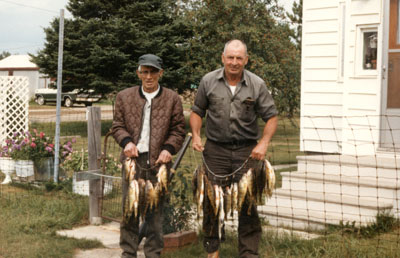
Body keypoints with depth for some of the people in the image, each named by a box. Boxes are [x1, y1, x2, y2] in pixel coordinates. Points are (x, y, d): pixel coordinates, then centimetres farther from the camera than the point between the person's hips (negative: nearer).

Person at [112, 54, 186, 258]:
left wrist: (169, 149, -11)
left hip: (158, 161, -1)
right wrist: (126, 141, -10)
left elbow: (178, 130, 5)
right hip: (133, 158, 1)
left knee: (155, 210, 7)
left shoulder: (172, 99, 4)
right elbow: (117, 125, 9)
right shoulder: (124, 97, 7)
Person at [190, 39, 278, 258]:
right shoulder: (209, 81, 2)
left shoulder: (257, 85, 0)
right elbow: (197, 111, 12)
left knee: (248, 203, 0)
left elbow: (271, 117, 3)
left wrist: (263, 143, -10)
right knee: (211, 200, 6)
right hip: (215, 150, 1)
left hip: (246, 151, -1)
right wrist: (196, 135, -2)